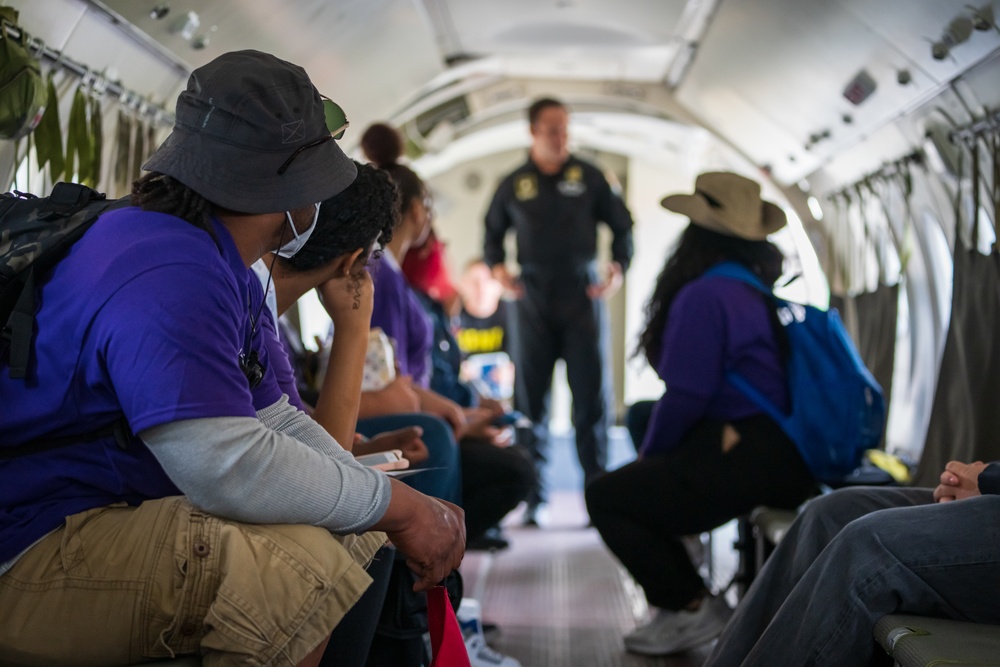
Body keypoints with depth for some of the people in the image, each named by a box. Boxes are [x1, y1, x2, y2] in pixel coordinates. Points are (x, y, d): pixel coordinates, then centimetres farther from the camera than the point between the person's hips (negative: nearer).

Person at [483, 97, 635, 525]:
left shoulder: (588, 177, 5)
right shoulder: (514, 185, 8)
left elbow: (622, 225, 10)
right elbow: (493, 231, 20)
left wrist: (619, 266, -5)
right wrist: (496, 266, 2)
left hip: (582, 294, -1)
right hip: (533, 297, 1)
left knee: (591, 395, -3)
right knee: (529, 397, 3)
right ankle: (530, 497, 10)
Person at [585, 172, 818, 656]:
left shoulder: (705, 296, -15)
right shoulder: (765, 291, 14)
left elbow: (686, 396, -18)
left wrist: (649, 454, 1)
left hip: (744, 464, -10)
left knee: (607, 497, 1)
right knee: (634, 488, 22)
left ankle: (693, 608, 4)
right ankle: (678, 599, 20)